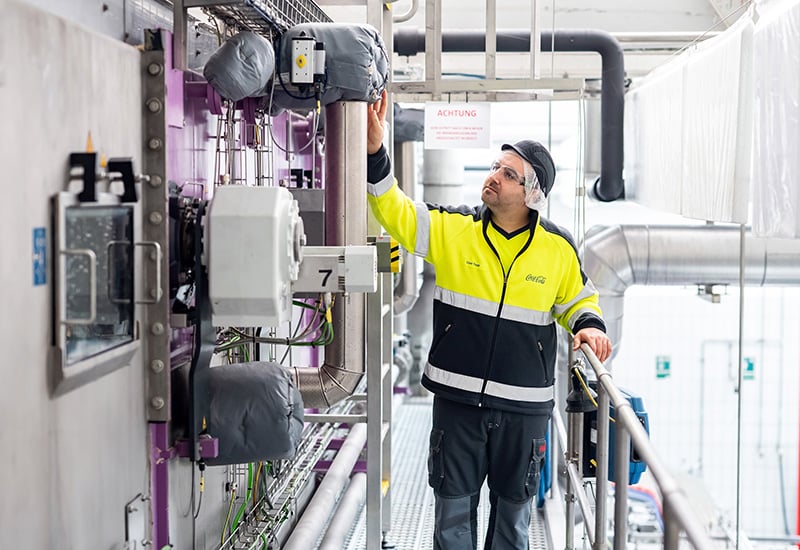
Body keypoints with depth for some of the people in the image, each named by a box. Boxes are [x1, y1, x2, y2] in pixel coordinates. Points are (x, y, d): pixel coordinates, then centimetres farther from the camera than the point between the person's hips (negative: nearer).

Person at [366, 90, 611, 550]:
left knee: (514, 510, 14)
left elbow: (578, 299, 15)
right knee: (454, 507, 11)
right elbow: (395, 212, -8)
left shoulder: (558, 248, 0)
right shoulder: (452, 229, -3)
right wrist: (375, 152, -20)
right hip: (458, 396, 0)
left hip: (525, 406, 0)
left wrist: (588, 325, -6)